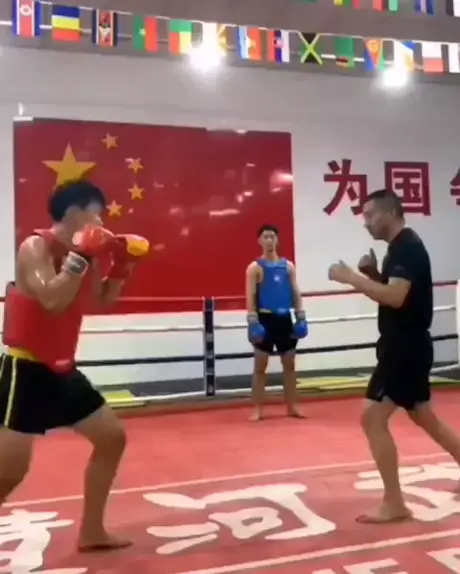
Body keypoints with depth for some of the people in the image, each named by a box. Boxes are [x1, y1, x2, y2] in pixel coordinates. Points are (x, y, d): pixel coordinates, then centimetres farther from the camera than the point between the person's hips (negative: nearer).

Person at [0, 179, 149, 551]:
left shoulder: (83, 252, 8)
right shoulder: (35, 248, -15)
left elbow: (103, 300, 20)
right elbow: (53, 301, -31)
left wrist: (122, 266, 8)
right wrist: (81, 257, -28)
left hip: (61, 369, 9)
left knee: (113, 437, 13)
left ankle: (91, 533, 25)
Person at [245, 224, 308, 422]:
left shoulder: (288, 266, 10)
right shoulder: (255, 267, -3)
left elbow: (295, 293, 10)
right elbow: (250, 297, -9)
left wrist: (300, 317, 2)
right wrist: (253, 322, -17)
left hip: (285, 319, 4)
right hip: (265, 319, -4)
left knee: (289, 364, 10)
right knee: (260, 366, 1)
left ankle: (292, 407, 20)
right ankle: (258, 409, 9)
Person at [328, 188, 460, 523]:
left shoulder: (407, 247, -16)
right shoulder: (401, 247, 15)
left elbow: (396, 297, -29)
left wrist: (350, 277, -24)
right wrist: (372, 273, 4)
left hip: (406, 347, -11)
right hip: (405, 346, 11)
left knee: (373, 418, -10)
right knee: (424, 417, 21)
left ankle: (394, 504, 0)